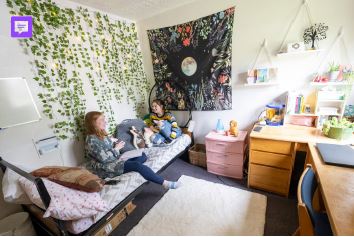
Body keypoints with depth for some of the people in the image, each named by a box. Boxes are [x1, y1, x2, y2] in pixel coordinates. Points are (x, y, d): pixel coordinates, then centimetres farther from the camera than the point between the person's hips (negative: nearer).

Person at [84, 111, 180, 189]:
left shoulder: (101, 134, 10)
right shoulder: (92, 140, -19)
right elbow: (103, 158, -25)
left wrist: (116, 144, 1)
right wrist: (116, 148, -15)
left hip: (114, 160, 10)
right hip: (105, 168, -10)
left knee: (143, 155, 1)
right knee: (138, 165, -27)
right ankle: (165, 183, -21)